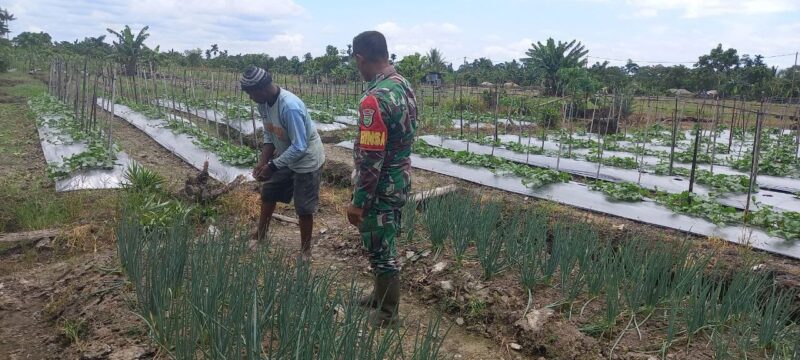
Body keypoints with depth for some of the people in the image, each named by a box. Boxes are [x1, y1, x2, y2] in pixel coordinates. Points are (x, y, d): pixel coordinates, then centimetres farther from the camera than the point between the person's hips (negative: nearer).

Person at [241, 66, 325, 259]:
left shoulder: (290, 107, -34)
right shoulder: (264, 103, -7)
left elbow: (299, 147, -32)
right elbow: (269, 135, 5)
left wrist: (272, 166, -28)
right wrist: (262, 162, -6)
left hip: (306, 160, -9)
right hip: (285, 158, 9)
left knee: (304, 209, 1)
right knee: (268, 193, 21)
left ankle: (305, 249, 20)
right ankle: (261, 232, 42)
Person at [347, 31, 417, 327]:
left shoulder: (374, 100, -26)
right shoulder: (404, 85, 3)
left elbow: (370, 159, -26)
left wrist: (358, 202, -17)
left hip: (381, 189, -9)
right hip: (400, 181, 9)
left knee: (380, 251, 6)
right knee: (384, 246, 23)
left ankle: (386, 314, 22)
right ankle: (381, 296, 40)